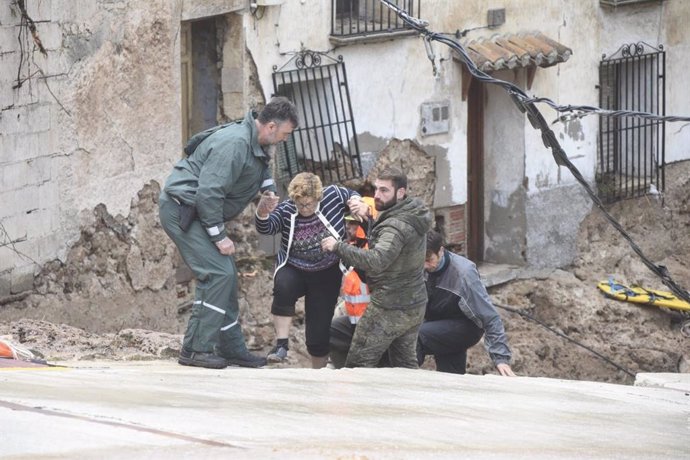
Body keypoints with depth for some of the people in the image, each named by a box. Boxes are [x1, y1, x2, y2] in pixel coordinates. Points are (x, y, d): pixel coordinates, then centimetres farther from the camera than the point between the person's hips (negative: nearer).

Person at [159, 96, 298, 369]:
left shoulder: (257, 145, 8)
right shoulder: (234, 144, -25)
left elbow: (261, 167, 33)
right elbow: (208, 193, -29)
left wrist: (268, 188, 10)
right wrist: (219, 236, -22)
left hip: (197, 212, 11)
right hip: (181, 210, -11)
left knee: (227, 276, 12)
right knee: (217, 274, -18)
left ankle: (232, 349, 18)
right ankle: (196, 349, -17)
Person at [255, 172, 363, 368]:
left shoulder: (333, 195, -11)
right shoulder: (286, 210, -12)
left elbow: (352, 195, 8)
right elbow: (266, 228, -26)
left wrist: (356, 201, -15)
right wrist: (262, 214, -47)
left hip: (326, 275, 1)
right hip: (293, 270, -1)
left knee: (319, 330, 2)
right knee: (283, 287, -37)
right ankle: (282, 344, -28)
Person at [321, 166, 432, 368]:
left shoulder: (396, 226, -24)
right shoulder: (413, 215, 7)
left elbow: (376, 261, -37)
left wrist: (338, 246, -32)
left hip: (390, 309, -10)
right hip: (415, 306, 10)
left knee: (358, 365, -3)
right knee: (405, 364, 15)